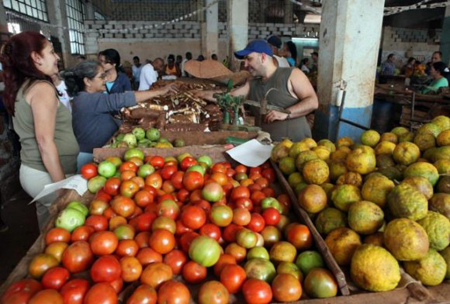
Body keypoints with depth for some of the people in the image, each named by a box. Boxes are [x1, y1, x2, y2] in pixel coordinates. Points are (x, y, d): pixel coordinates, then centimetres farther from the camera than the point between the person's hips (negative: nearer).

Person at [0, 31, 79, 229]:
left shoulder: (21, 87, 12)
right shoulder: (42, 88, -15)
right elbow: (45, 142, -22)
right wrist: (63, 186, -21)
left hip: (32, 171, 9)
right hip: (47, 175, -9)